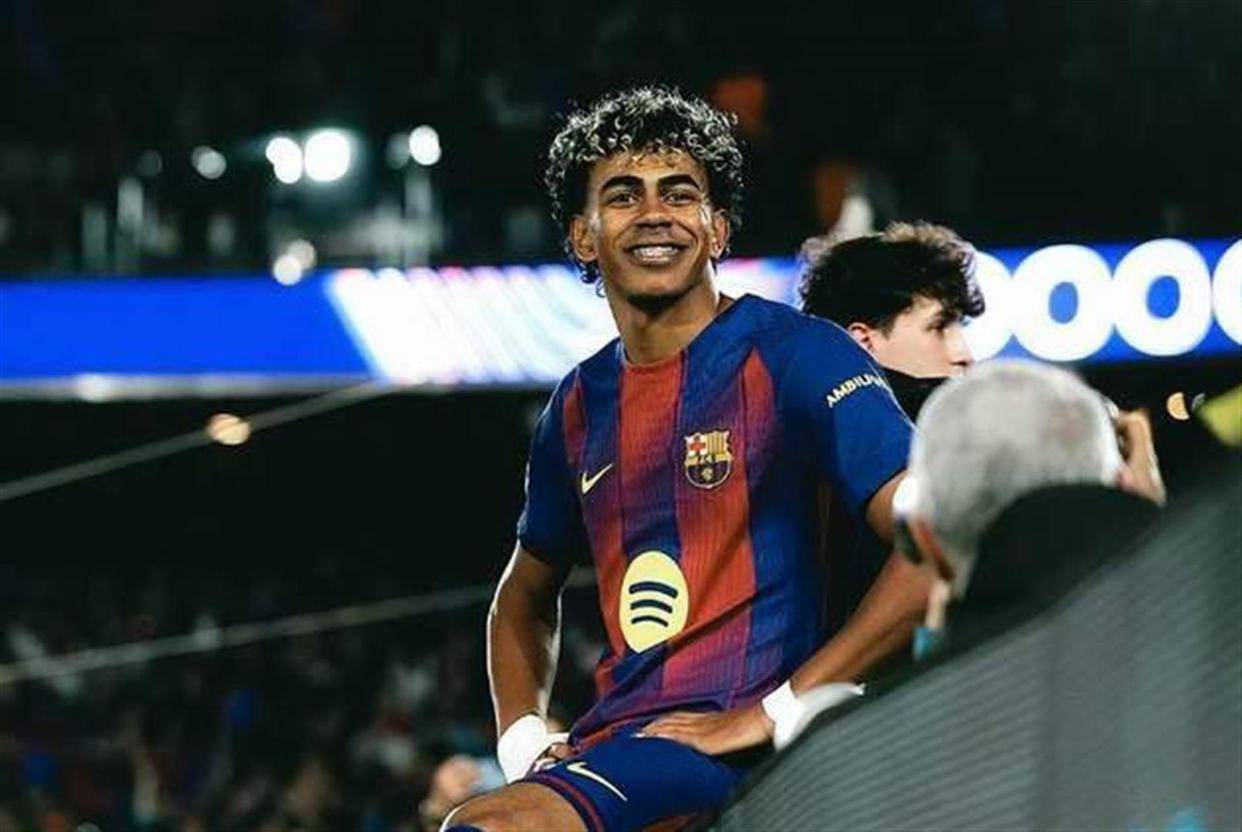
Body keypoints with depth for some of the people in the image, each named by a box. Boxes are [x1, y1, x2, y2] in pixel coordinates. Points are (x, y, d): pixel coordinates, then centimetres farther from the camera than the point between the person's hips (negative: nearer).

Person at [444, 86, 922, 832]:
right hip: (610, 752, 8)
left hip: (735, 752, -8)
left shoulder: (793, 356, -5)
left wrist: (776, 712, -17)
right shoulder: (581, 403, 17)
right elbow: (525, 600, 33)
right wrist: (522, 740, 12)